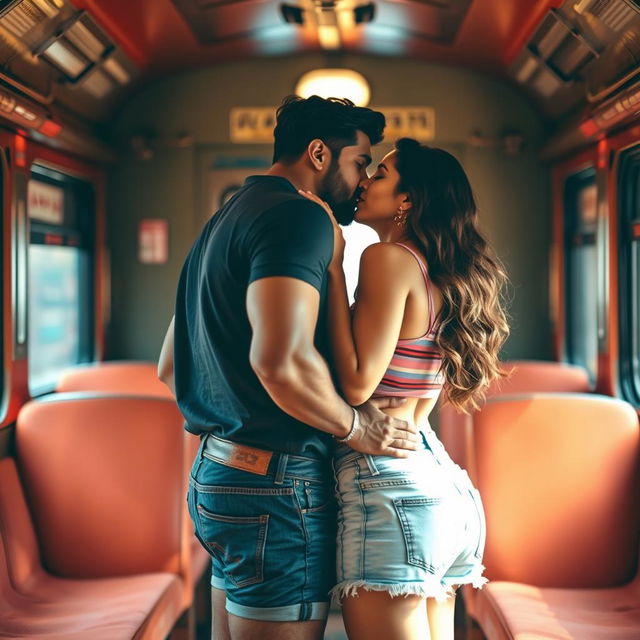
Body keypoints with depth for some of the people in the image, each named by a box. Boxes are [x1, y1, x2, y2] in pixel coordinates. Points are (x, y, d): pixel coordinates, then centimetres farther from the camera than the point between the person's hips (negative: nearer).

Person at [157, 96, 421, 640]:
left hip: (216, 472, 10)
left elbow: (169, 366, 22)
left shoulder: (223, 222, 19)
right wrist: (355, 427, -12)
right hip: (277, 479, -10)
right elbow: (281, 359, -27)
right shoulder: (298, 215, -12)